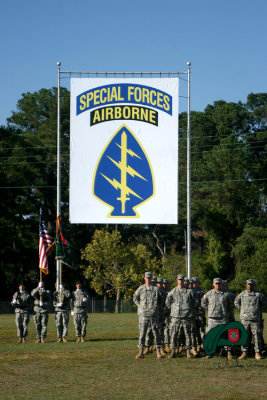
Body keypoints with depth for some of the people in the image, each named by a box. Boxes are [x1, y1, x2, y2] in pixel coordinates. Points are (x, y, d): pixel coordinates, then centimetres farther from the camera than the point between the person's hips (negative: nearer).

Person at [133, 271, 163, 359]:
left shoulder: (156, 289, 5)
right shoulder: (140, 289, 5)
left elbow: (161, 300, 16)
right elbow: (135, 298, 16)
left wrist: (157, 307, 4)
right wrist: (140, 306, 5)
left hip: (154, 315, 0)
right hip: (143, 314, 0)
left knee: (156, 333, 3)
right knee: (142, 333, -1)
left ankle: (158, 352, 10)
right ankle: (141, 352, 3)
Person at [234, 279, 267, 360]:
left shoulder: (259, 294, 1)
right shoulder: (242, 294, 6)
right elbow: (236, 302, 22)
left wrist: (258, 309, 12)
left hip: (255, 319, -1)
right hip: (244, 319, 1)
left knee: (257, 336, -1)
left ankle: (257, 353, 4)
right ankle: (244, 353, 5)